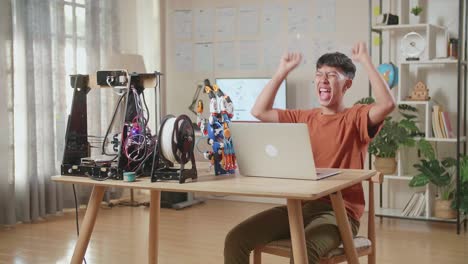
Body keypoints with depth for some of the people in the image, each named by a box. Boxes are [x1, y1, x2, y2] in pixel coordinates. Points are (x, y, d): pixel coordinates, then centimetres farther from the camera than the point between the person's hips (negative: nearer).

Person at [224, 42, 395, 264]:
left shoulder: (356, 117, 0)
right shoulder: (304, 118, 15)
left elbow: (387, 104, -20)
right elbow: (259, 111, 13)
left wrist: (365, 61, -14)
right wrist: (282, 71, 13)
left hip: (339, 211, -5)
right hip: (299, 207, 6)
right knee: (236, 239, -12)